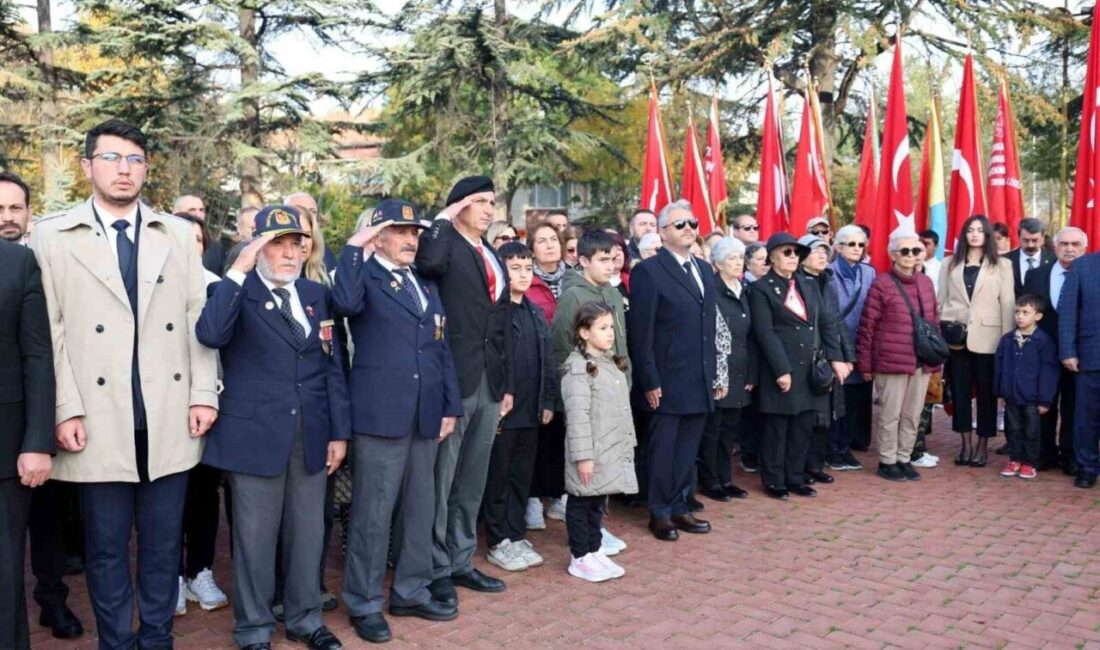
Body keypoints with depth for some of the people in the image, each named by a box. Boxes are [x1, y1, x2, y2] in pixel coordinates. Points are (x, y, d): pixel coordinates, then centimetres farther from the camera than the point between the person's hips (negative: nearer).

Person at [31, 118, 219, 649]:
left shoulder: (179, 234, 8)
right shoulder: (52, 235, 3)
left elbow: (198, 318, 6)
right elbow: (52, 330, -2)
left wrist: (204, 394, 0)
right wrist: (66, 410, -8)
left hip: (169, 417, 2)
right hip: (99, 419, -1)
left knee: (163, 540, 11)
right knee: (106, 544, 9)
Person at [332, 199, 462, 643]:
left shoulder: (427, 284, 17)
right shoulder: (365, 276, -2)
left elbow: (442, 348, 16)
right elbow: (345, 304, -27)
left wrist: (450, 406, 10)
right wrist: (354, 246, -17)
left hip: (426, 414, 7)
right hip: (382, 413, -6)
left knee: (420, 507, 14)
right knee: (374, 511, 1)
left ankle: (411, 591, 29)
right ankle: (364, 603, 16)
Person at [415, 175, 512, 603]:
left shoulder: (494, 259, 17)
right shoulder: (445, 245, -5)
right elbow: (429, 263, -32)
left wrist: (507, 384, 17)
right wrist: (444, 219, -16)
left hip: (489, 383, 8)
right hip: (451, 379, -7)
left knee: (472, 481, 16)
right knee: (440, 481, 3)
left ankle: (461, 562, 29)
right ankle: (436, 570, 16)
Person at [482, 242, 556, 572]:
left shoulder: (535, 313, 12)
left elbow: (548, 360, 14)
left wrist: (548, 401, 10)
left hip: (530, 410, 6)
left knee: (522, 477, 13)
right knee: (498, 477, 5)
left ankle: (517, 537, 25)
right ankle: (498, 543, 16)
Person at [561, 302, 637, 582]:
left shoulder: (612, 362, 14)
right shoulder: (577, 367, -15)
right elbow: (577, 415, -20)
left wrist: (629, 442, 17)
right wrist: (583, 456, -22)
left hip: (613, 451, 8)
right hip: (590, 454, -8)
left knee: (598, 502, 17)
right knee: (581, 503, 4)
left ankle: (594, 551, 27)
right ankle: (579, 558, 14)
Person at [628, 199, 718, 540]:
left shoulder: (704, 269, 14)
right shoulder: (648, 271, -8)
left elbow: (709, 326, 16)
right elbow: (641, 333, -11)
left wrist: (714, 373, 12)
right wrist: (650, 382, -14)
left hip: (700, 382, 6)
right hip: (668, 382, -6)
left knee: (688, 450, 13)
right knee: (663, 450, 6)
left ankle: (679, 507, 26)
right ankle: (660, 514, 19)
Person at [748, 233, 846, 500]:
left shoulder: (808, 286, 15)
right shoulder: (761, 289, -5)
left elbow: (826, 323, 11)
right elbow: (765, 333, -13)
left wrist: (836, 358, -1)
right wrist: (781, 369, -18)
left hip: (809, 368, 6)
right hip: (780, 369, -6)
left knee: (803, 427, 11)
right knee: (776, 427, 3)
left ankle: (796, 478, 23)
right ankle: (774, 481, 14)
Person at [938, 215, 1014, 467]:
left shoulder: (1002, 265, 4)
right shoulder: (950, 264, 10)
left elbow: (1007, 304, 1)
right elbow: (942, 300, 8)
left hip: (987, 337, -2)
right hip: (957, 337, 2)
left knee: (986, 390, 4)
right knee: (960, 390, 6)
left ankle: (982, 445, 14)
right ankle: (966, 443, 16)